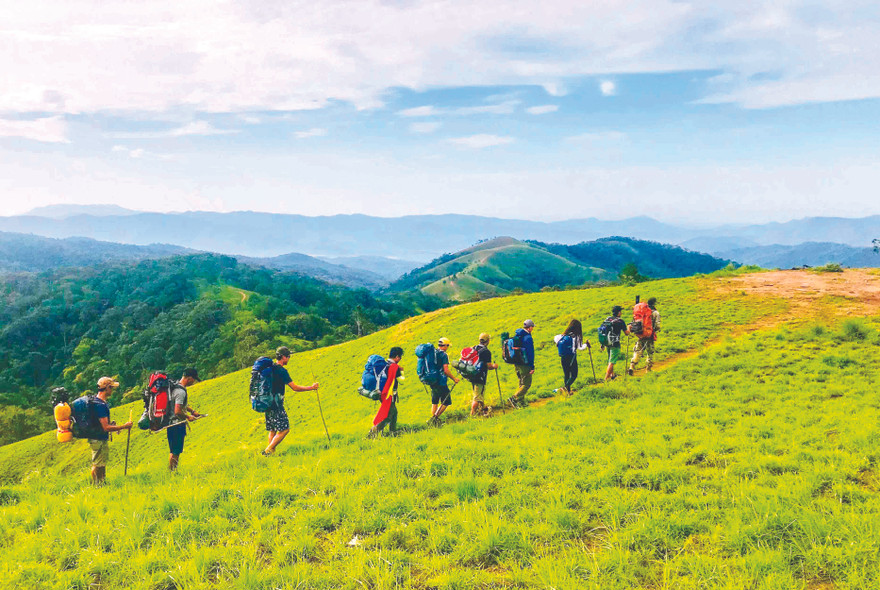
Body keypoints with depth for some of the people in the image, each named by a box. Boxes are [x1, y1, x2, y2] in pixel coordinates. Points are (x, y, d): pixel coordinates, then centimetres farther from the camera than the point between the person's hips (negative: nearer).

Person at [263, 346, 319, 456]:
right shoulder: (281, 371, -16)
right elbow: (295, 388, -14)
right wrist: (311, 388, -5)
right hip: (276, 405, -9)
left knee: (272, 430, 16)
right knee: (284, 429, -4)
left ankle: (271, 451, 17)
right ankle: (268, 451, -6)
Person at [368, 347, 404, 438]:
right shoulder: (394, 366, -17)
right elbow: (400, 379, -10)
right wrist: (401, 371, 8)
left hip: (384, 393, 9)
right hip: (390, 395, -9)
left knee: (394, 412, 21)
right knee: (388, 416, -5)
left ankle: (392, 431, 27)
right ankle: (374, 431, -12)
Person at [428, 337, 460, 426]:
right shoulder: (444, 355, -12)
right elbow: (446, 370, -19)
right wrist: (454, 378, -7)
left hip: (432, 381, 8)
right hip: (441, 382, -8)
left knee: (434, 402, 17)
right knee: (446, 402, 1)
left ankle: (433, 421, 17)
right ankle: (434, 418, -8)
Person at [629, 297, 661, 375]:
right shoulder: (655, 313, -7)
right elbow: (657, 325, -11)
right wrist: (658, 329, 10)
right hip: (650, 335, -3)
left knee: (637, 351, 8)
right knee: (650, 353, 10)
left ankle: (632, 366, -7)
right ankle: (648, 369, 16)